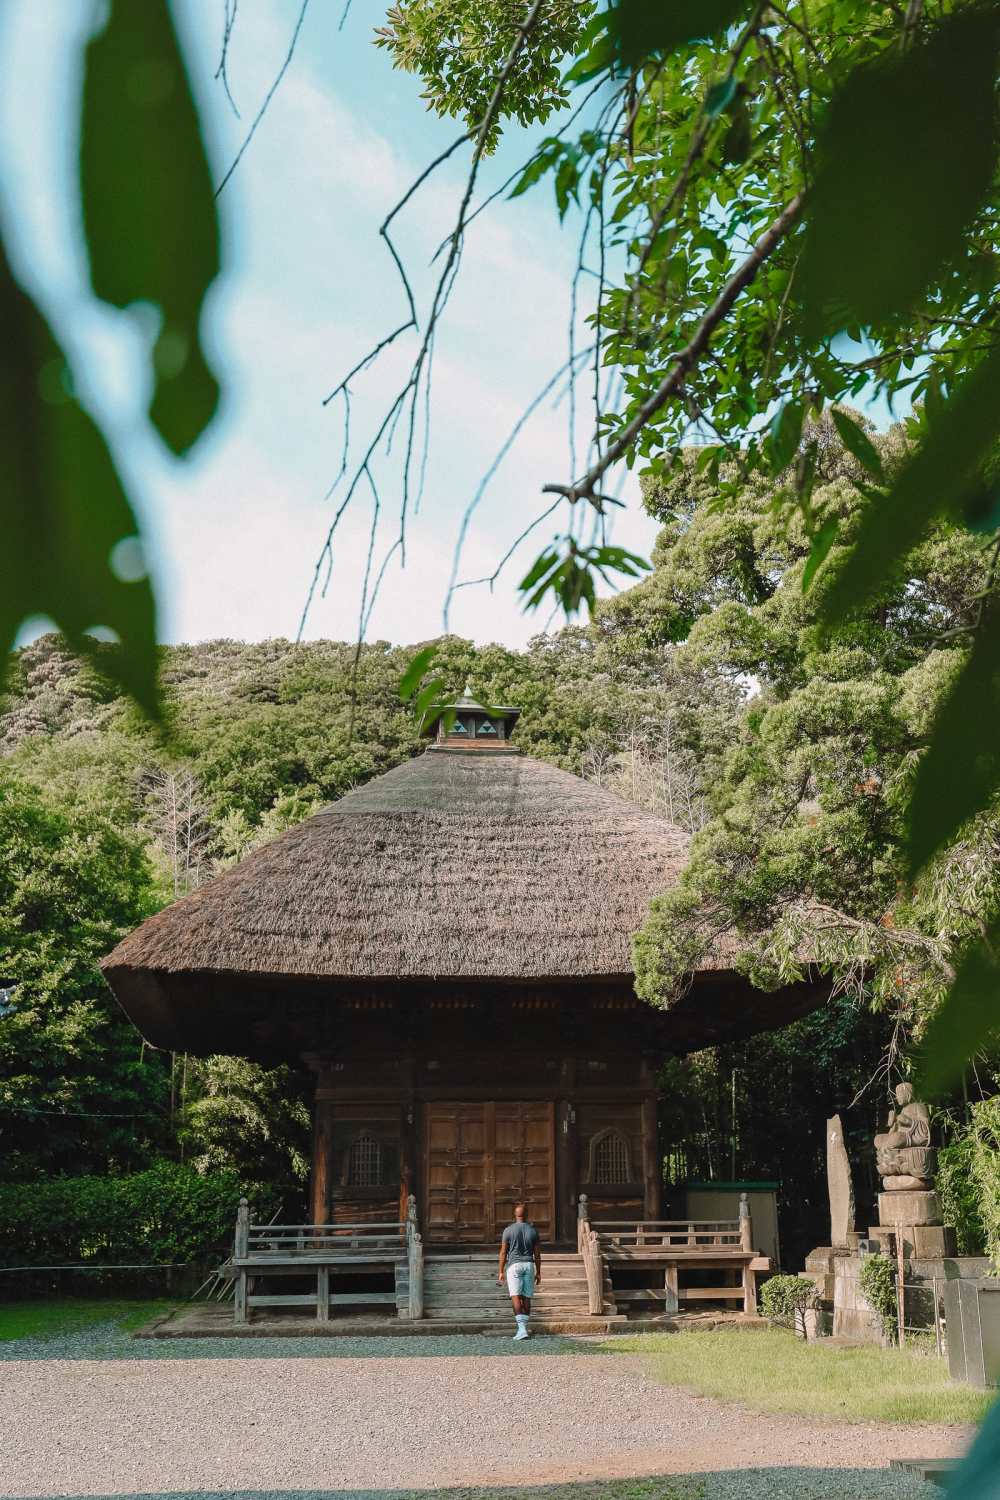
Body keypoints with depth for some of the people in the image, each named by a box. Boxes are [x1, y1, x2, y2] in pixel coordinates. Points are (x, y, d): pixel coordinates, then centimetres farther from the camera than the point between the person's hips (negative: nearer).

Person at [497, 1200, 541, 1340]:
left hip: (514, 1265, -3)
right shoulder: (533, 1230, 4)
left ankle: (522, 1328, -21)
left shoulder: (508, 1230, -4)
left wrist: (501, 1272, 2)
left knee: (516, 1297, -8)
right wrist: (538, 1272, 13)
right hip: (529, 1265, 3)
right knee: (526, 1298, 9)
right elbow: (537, 1254, 6)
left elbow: (503, 1252, -4)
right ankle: (523, 1328, 14)